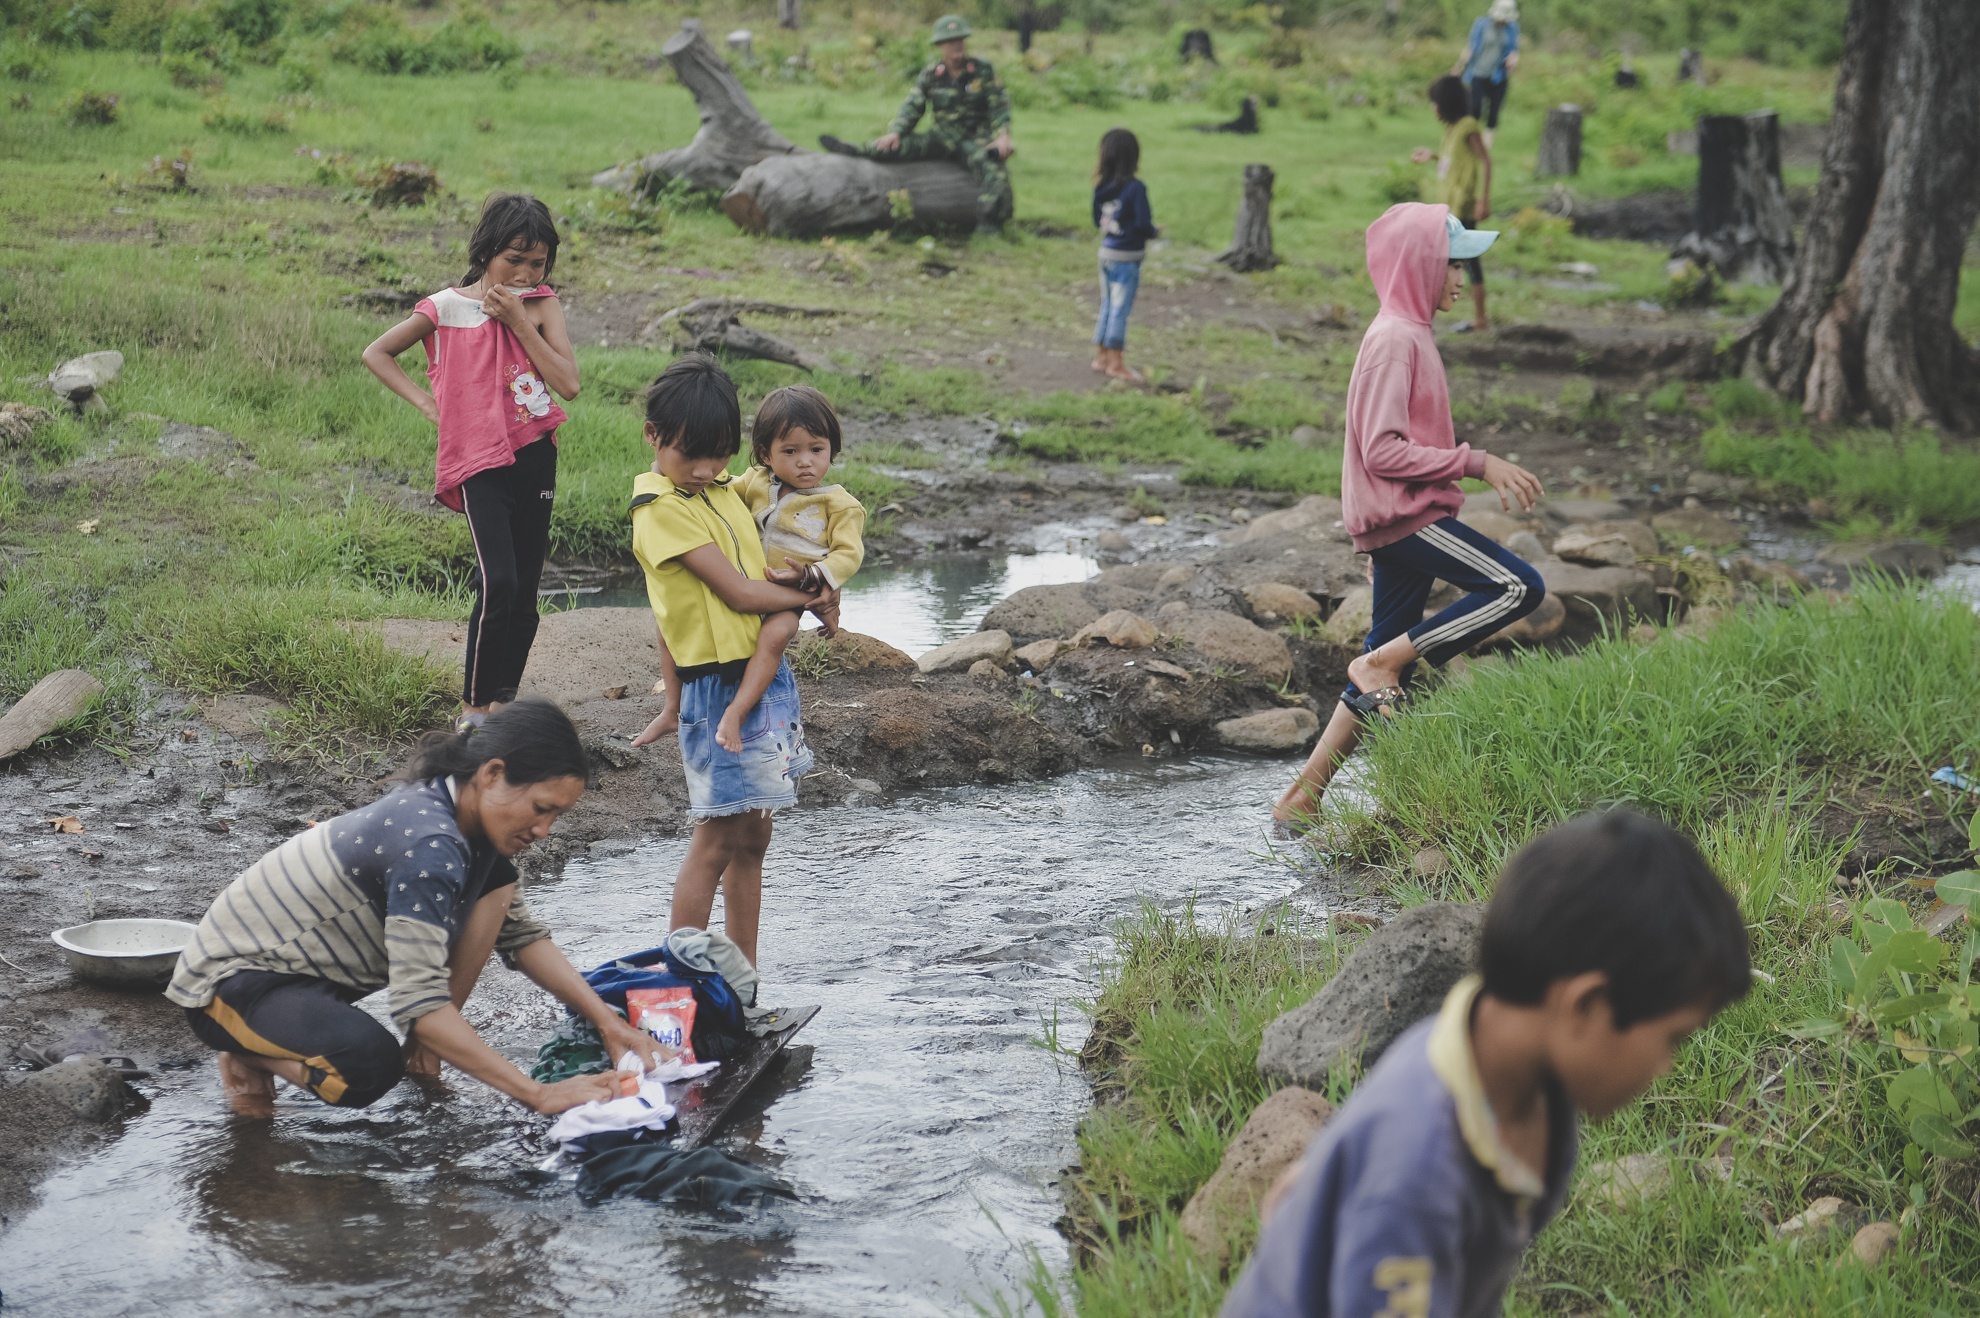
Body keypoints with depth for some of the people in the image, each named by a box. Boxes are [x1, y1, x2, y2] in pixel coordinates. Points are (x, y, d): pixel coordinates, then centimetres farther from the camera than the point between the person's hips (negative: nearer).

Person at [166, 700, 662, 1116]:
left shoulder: (472, 822, -2)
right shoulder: (429, 844, -31)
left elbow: (521, 934, 8)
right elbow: (417, 1000, -36)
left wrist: (606, 1020, -4)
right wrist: (538, 1096, -36)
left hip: (311, 966, 9)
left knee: (495, 889, -1)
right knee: (371, 1064, -38)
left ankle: (426, 1051, 4)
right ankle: (252, 1054, -7)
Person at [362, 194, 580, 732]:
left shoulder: (541, 304, 3)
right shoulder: (447, 308, -3)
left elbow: (569, 383, -9)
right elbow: (377, 353, 7)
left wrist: (518, 321, -13)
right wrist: (427, 404, -4)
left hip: (534, 458, 3)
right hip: (479, 462, -3)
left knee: (524, 594, 7)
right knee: (498, 582, -18)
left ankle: (503, 703, 20)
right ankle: (473, 707, -7)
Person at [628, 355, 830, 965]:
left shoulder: (725, 490, 11)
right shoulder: (662, 510, -15)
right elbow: (740, 593, -17)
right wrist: (811, 598, -3)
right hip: (718, 684, -8)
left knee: (751, 839, 12)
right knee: (716, 842, -4)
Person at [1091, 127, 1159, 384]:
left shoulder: (1102, 187, 1)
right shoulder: (1135, 188, -18)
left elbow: (1098, 219, 10)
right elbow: (1143, 224, -20)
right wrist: (1154, 231, 0)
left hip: (1106, 251, 7)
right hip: (1126, 257, -7)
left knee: (1107, 306, 17)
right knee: (1120, 308, 1)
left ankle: (1102, 357, 25)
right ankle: (1116, 363, 8)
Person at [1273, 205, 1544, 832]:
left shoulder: (1410, 333, 16)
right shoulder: (1393, 339, -15)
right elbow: (1382, 452, -21)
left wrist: (1487, 469, 18)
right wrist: (1475, 463, -19)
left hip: (1406, 517, 10)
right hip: (1401, 514, -10)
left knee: (1386, 668, 10)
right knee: (1520, 587, -17)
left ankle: (1301, 799, 12)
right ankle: (1386, 663, -9)